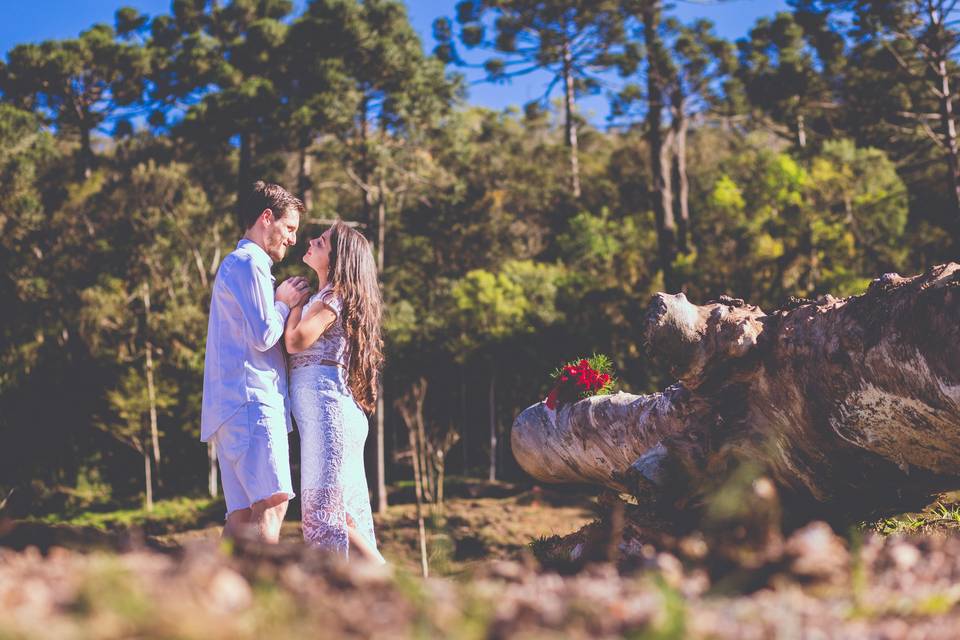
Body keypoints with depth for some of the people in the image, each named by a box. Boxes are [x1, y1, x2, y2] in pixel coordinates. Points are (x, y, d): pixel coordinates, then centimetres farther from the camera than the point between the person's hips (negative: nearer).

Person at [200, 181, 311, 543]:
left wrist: (285, 303, 16)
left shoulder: (235, 264, 28)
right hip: (252, 401, -10)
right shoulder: (249, 262, -5)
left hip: (233, 407, 10)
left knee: (242, 519, 3)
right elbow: (262, 336, -12)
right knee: (271, 506, -19)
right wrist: (284, 303, 4)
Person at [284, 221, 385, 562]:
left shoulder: (332, 297, -8)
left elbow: (296, 341, -18)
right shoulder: (323, 297, 21)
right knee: (347, 513, 8)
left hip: (326, 404, -10)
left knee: (324, 511, -10)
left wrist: (293, 301, -3)